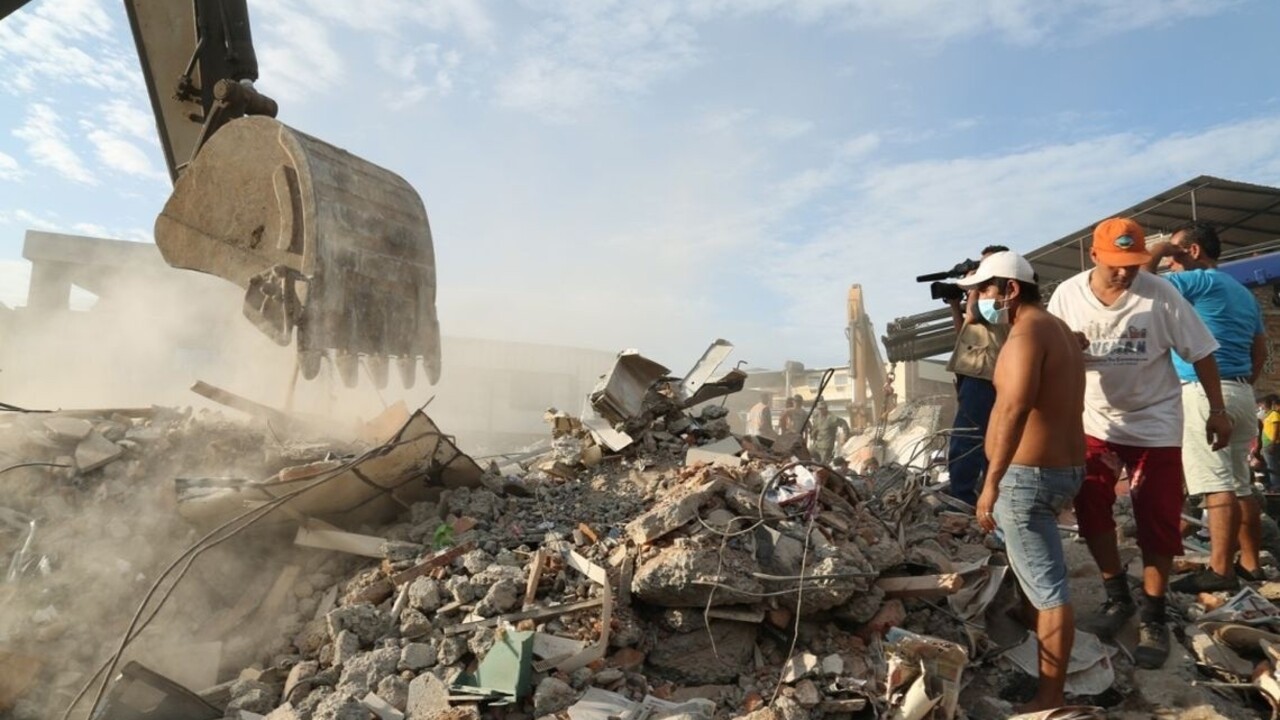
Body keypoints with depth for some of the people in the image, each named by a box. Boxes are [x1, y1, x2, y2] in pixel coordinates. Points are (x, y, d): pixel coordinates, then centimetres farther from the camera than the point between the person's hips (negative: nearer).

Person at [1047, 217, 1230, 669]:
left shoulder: (1161, 295, -16)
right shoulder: (1067, 295, -10)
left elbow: (1200, 353, -6)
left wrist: (1217, 410, -5)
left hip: (1155, 423, -2)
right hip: (1095, 422, 2)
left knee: (1157, 523, 3)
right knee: (1090, 512, 4)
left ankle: (1154, 619, 20)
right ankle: (1117, 598, 27)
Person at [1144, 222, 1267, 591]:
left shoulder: (1198, 280, -7)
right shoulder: (1244, 293, 21)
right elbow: (1260, 351, 23)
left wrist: (1156, 253, -2)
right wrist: (1243, 385, 25)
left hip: (1203, 392, -9)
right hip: (1241, 393, 10)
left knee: (1217, 485, -10)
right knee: (1241, 485, 13)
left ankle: (1220, 571, -9)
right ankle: (1250, 563, 18)